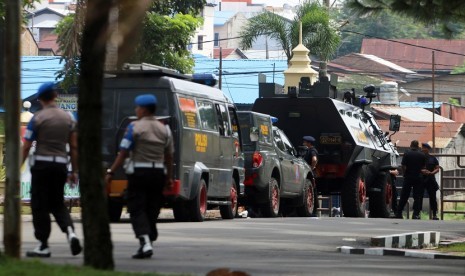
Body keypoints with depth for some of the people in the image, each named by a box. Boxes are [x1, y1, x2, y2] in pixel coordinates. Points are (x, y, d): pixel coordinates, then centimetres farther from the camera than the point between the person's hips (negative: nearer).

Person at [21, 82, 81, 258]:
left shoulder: (37, 118, -6)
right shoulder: (69, 118, 7)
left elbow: (26, 146, -7)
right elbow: (74, 147, 8)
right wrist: (74, 171, 13)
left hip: (41, 164, -4)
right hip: (61, 164, 4)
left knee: (40, 205, 3)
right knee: (57, 203, 15)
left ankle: (43, 246, 4)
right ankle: (70, 232, -10)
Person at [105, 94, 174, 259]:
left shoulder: (134, 127, -7)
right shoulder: (164, 129, 9)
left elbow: (123, 153, -10)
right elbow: (169, 156, 11)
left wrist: (110, 172, -7)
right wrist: (169, 177, 20)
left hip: (139, 172, -5)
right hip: (158, 173, 5)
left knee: (137, 209, -4)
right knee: (152, 210, 12)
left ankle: (145, 243, -21)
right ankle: (149, 242, 16)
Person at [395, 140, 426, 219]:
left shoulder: (407, 154, -6)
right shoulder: (422, 155, 0)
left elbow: (403, 166, -9)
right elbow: (423, 167, 4)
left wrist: (404, 174, 7)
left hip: (408, 177, -1)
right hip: (418, 178, 1)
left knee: (404, 196, 6)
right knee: (417, 196, 3)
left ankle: (398, 213, 8)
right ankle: (416, 214, -4)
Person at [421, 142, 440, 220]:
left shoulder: (433, 158, 10)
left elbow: (437, 169, 7)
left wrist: (431, 173, -12)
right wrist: (421, 171, -15)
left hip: (430, 180, 1)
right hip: (420, 180, -1)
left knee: (432, 198, -1)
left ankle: (434, 215, 3)